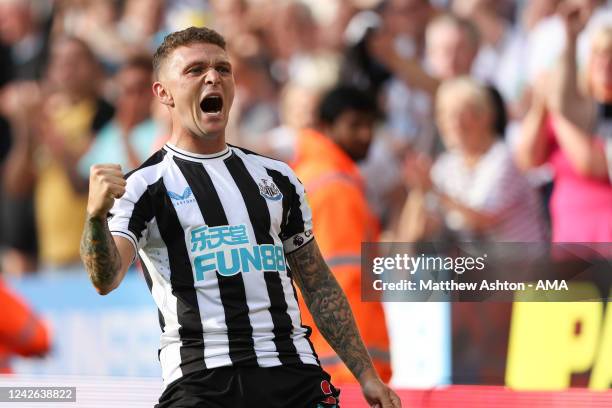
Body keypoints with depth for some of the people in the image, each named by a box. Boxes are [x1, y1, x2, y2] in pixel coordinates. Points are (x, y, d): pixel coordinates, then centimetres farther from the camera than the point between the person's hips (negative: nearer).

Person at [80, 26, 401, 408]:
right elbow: (106, 279, -15)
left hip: (295, 376, 4)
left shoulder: (277, 177, 17)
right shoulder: (145, 186, 2)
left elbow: (319, 286, 21)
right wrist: (97, 215, -35)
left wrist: (367, 375, 15)